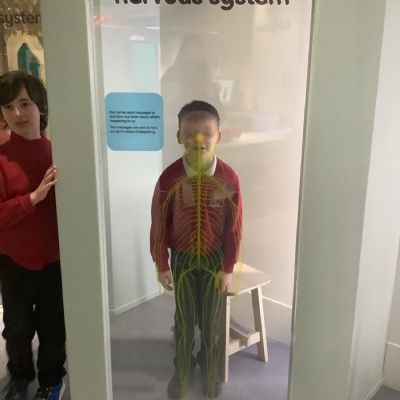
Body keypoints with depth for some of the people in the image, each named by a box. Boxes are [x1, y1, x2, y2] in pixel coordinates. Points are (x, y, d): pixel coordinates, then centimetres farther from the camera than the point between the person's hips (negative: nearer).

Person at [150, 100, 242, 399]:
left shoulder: (228, 178, -17)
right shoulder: (170, 178, -17)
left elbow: (234, 227, -9)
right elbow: (159, 225, -8)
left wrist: (228, 268, -5)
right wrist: (162, 265, -3)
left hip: (215, 259, 0)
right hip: (182, 259, 0)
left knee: (212, 320, 16)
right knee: (184, 319, 15)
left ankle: (210, 368, 43)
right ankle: (183, 369, 41)